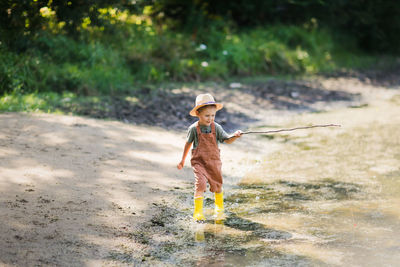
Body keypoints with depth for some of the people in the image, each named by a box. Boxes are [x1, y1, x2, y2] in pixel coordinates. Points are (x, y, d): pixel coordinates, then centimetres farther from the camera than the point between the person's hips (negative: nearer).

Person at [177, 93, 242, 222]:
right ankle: (198, 212, -12)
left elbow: (227, 140, -9)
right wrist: (183, 160, 15)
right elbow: (188, 143, 7)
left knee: (217, 185, 15)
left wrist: (235, 136, -31)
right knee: (200, 183, -19)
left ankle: (219, 209, 38)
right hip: (199, 161, -3)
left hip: (214, 161, 3)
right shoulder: (194, 128, -9)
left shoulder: (216, 127, -6)